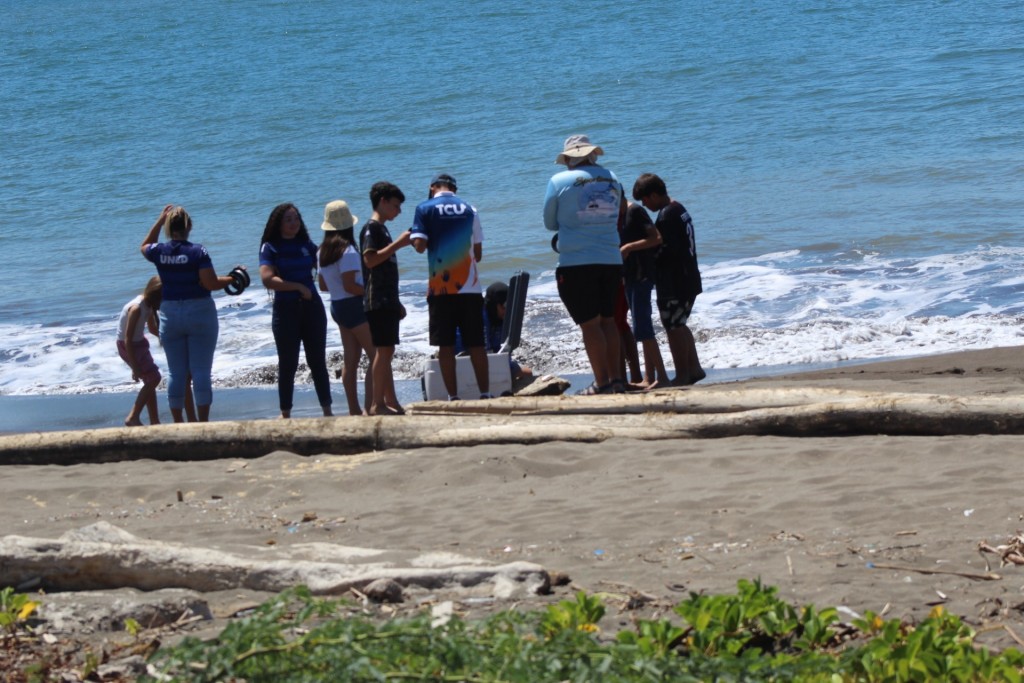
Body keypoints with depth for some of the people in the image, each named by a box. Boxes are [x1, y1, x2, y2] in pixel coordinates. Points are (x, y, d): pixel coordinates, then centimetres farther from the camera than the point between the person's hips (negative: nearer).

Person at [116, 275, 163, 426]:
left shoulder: (148, 305, -3)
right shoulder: (137, 308, -29)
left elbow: (153, 328, 16)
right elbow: (128, 339, -28)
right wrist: (135, 367, -26)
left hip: (139, 342, 9)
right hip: (128, 346, -9)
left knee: (150, 381, 11)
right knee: (153, 378, -13)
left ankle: (155, 421, 17)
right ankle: (133, 417, -8)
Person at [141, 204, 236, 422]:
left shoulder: (159, 252, -1)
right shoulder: (198, 252, -12)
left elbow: (144, 247, 23)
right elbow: (211, 283, -17)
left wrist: (160, 220, 24)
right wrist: (232, 278, -2)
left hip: (170, 315, 3)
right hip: (200, 312, -3)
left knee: (176, 372, 9)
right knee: (201, 371, 0)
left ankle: (178, 423, 11)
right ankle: (203, 422, -2)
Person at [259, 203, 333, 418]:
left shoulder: (306, 245, 10)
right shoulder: (270, 247, -3)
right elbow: (267, 279, -15)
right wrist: (298, 287, -15)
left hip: (311, 306, 3)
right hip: (286, 309, -3)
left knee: (318, 361, 5)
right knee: (288, 364, 2)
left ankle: (327, 410, 10)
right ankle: (285, 414, 11)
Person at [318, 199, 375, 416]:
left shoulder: (324, 251, 8)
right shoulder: (347, 250, -17)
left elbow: (323, 285, 15)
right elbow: (350, 286, -22)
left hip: (337, 306, 9)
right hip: (354, 306, -9)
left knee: (351, 360, 11)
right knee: (376, 356, -6)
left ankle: (354, 409, 13)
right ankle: (369, 407, -12)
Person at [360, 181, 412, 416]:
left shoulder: (381, 229, 21)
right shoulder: (372, 228, -8)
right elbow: (370, 260, -21)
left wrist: (397, 303, 25)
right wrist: (398, 243, -19)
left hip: (387, 301, 10)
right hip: (377, 301, -10)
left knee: (387, 351, 9)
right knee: (383, 350, -12)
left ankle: (391, 402, 11)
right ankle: (377, 404, -13)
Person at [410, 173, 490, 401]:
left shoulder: (425, 209, 0)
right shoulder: (469, 210, 7)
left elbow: (420, 245, -8)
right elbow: (478, 253, 9)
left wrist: (411, 240, 14)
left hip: (441, 288, -2)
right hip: (470, 287, 2)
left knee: (445, 345, 1)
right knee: (476, 344, 6)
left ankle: (453, 397, -2)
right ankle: (485, 393, 4)